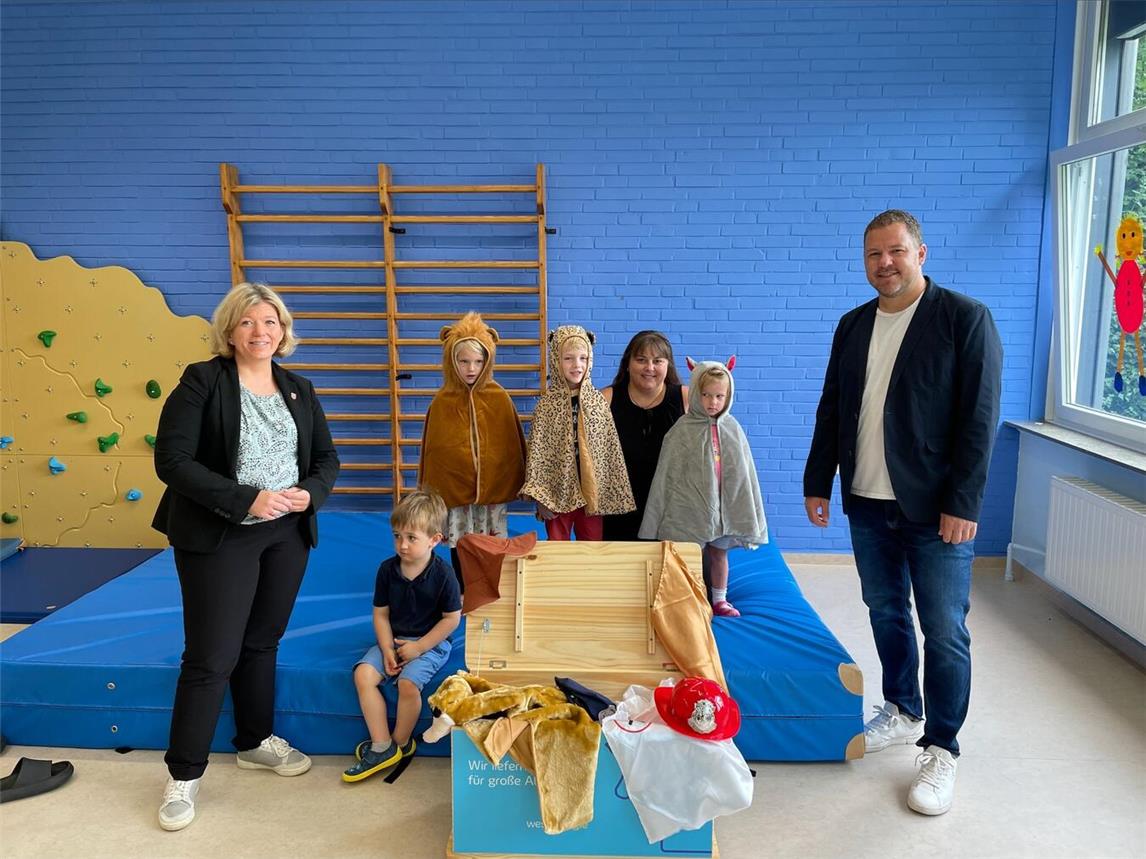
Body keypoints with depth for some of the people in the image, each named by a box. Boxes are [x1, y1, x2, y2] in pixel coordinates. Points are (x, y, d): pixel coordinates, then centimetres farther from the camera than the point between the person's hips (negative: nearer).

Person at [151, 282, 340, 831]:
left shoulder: (299, 390, 7)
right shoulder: (202, 381, -9)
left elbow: (327, 459, 10)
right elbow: (172, 460, -16)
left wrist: (310, 493, -12)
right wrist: (245, 501, -23)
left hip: (288, 535, 5)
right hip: (218, 537, -5)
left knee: (262, 642, 17)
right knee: (212, 655, -1)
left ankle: (256, 741, 35)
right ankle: (184, 774, 16)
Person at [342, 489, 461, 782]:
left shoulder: (443, 574, -14)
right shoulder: (387, 569, -3)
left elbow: (452, 618, -9)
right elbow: (381, 614, 3)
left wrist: (418, 647, -12)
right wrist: (387, 649, -11)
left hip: (430, 642, -4)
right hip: (393, 639, 5)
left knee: (408, 683, -27)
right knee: (363, 674, -18)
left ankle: (401, 743, 1)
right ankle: (382, 746, -9)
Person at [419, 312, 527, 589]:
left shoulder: (500, 398, -4)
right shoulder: (442, 402, -5)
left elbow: (513, 445, 2)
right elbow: (433, 450, 0)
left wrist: (515, 483, 4)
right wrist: (432, 490, 1)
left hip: (493, 487, 0)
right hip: (455, 488, 0)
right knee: (459, 547, 11)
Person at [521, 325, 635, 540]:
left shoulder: (597, 400, -2)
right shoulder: (547, 404, -8)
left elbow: (611, 448, 1)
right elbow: (536, 452, -7)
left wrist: (616, 493, 1)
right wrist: (539, 497, -12)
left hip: (592, 491, 2)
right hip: (558, 491, -2)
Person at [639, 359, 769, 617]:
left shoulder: (732, 428, -1)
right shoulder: (683, 430, -11)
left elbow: (744, 473, 6)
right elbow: (665, 475, -8)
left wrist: (748, 516, 8)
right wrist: (656, 518, -7)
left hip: (723, 507, 4)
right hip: (690, 507, -3)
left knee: (719, 553, 17)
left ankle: (719, 600, 33)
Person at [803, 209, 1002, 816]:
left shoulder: (965, 318, -8)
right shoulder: (852, 326, 9)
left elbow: (979, 417, -12)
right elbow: (831, 410, 13)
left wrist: (963, 504, -16)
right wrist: (817, 483, 10)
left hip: (935, 510, -5)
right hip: (867, 504, 5)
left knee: (944, 632, 2)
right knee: (886, 614, 17)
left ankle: (941, 749, 18)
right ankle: (902, 712, 36)